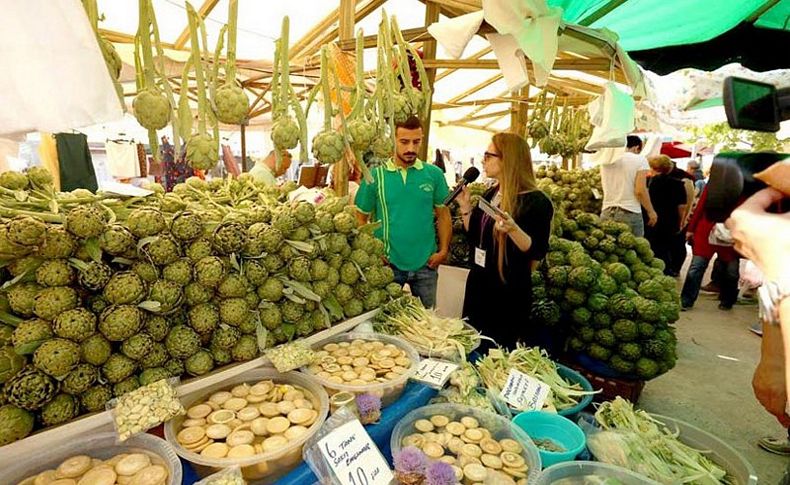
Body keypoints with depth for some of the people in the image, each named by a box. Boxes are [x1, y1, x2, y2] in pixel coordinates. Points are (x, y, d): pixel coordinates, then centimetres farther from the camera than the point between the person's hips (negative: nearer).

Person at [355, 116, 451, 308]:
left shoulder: (434, 174, -2)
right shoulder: (375, 176, -5)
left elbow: (443, 215, 4)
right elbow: (361, 219, -1)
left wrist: (443, 250, -6)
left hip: (426, 264, 2)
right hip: (387, 263, -1)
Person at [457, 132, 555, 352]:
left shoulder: (536, 202, -16)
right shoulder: (490, 194, 7)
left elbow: (537, 252, -19)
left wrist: (513, 229, -35)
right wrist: (465, 205, 2)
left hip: (510, 291, -8)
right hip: (478, 284, 8)